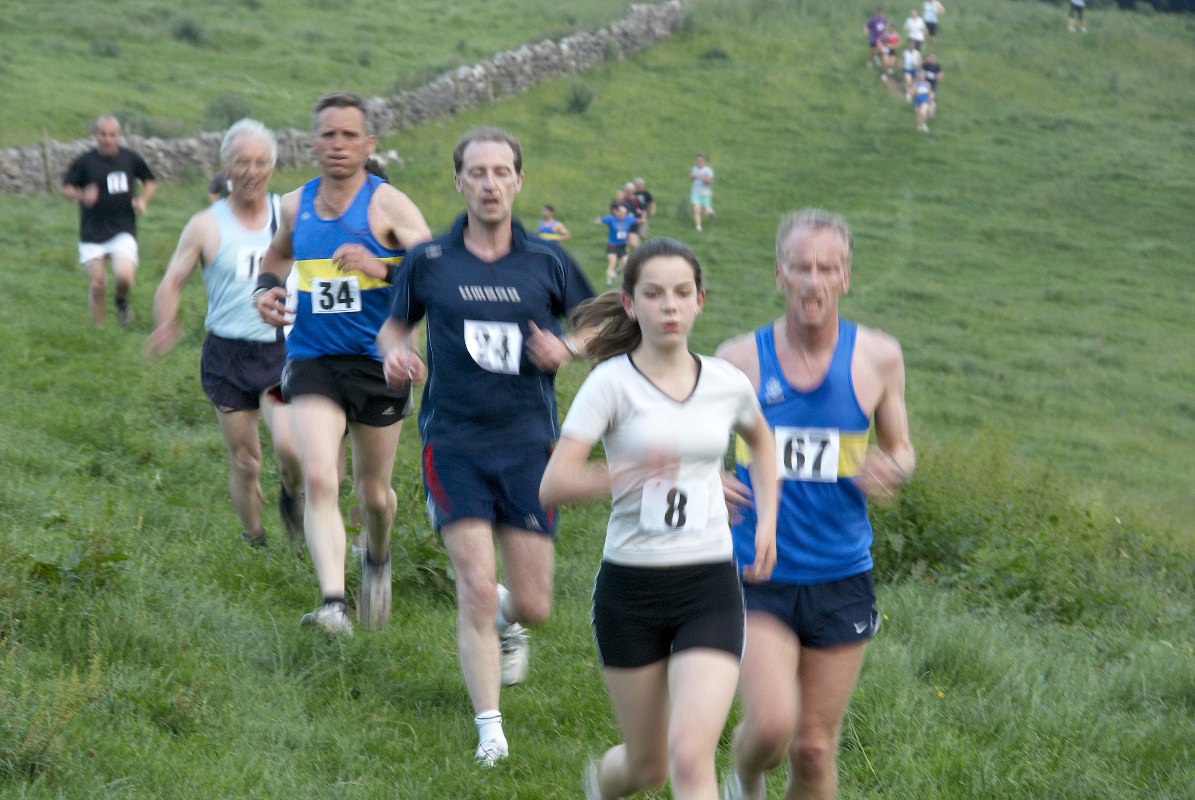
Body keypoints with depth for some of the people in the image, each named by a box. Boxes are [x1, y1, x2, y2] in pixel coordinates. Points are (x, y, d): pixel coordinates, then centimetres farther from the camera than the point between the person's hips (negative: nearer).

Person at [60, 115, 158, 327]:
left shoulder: (131, 159, 1)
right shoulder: (84, 162, -4)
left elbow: (150, 182, 17)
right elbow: (65, 188, 3)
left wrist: (143, 200, -3)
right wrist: (82, 195, -18)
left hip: (123, 231, 0)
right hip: (93, 234, 0)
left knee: (124, 276, -21)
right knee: (98, 286, 0)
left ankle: (122, 301, 14)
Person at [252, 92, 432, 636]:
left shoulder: (387, 205, -7)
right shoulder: (296, 206, 7)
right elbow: (279, 253, 30)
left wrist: (381, 268, -31)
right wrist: (265, 289, 9)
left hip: (378, 364, -2)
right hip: (313, 362, 2)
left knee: (374, 493, 13)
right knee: (318, 481, -20)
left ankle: (377, 558, 47)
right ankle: (333, 604, -27)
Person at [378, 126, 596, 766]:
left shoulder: (548, 262, 3)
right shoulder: (429, 261, 2)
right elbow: (394, 324, 16)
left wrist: (567, 348, -8)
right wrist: (396, 354, -6)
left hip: (528, 443, 1)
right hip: (453, 443, -1)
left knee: (534, 607, 3)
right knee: (477, 589, -13)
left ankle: (508, 619, 41)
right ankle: (490, 729, -5)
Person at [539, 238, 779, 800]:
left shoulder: (728, 383, 2)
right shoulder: (611, 383, -9)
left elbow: (761, 440, 27)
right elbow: (552, 486, -19)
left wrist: (767, 520, 14)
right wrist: (630, 473, -35)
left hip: (710, 589, 1)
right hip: (630, 589, -1)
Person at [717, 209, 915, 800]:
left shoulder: (878, 357, 0)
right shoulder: (741, 359, -4)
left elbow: (900, 449, 12)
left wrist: (891, 471, -12)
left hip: (841, 580, 2)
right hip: (758, 575, -2)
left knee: (815, 749, 5)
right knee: (771, 724, -17)